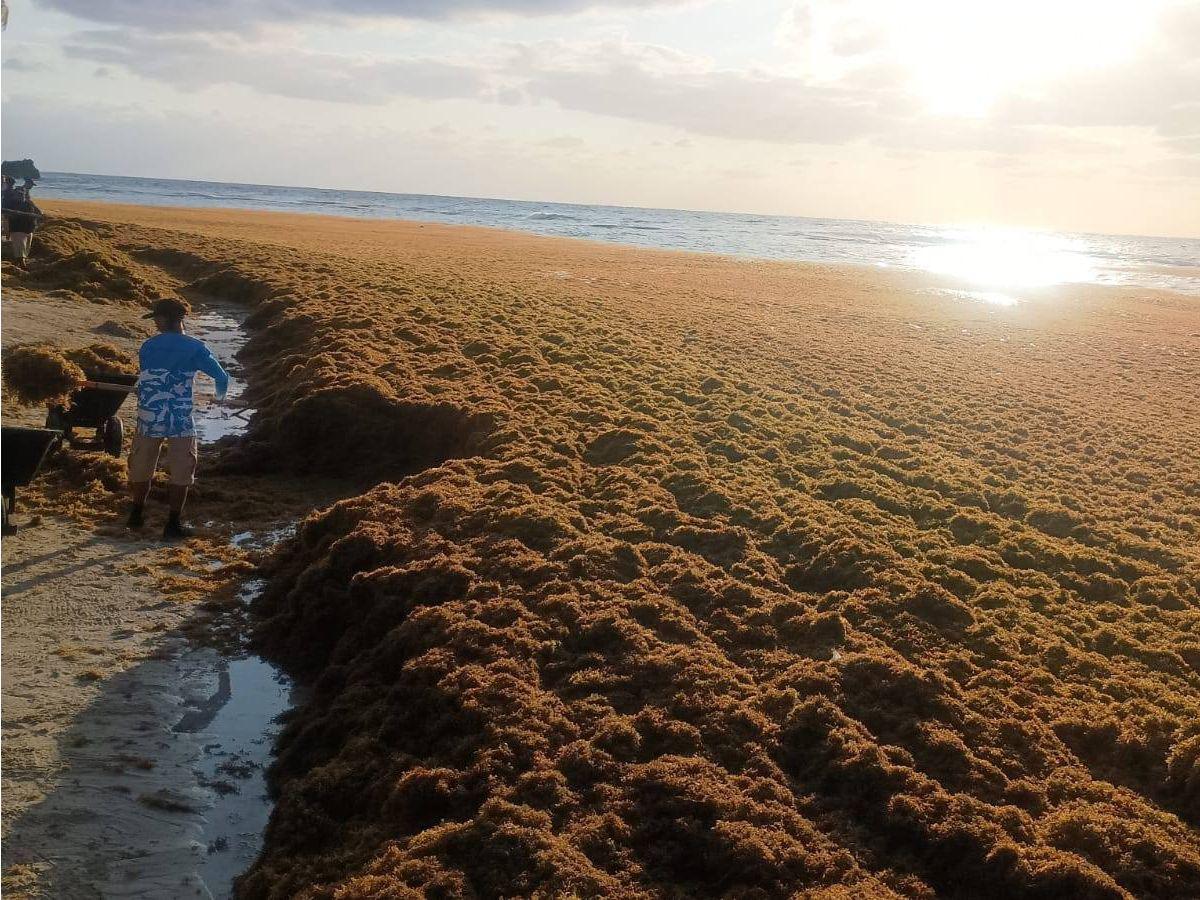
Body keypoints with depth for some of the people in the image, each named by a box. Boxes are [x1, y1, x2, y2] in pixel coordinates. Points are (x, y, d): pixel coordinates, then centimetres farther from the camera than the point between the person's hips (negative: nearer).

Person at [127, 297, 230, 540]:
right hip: (180, 420, -3)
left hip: (148, 418, 3)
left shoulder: (147, 347, 4)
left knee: (142, 468, 19)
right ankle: (173, 525, 9)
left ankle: (137, 515, 33)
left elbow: (146, 379, 14)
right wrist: (220, 395, 22)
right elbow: (222, 377, 0)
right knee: (180, 472, 8)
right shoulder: (194, 348, -5)